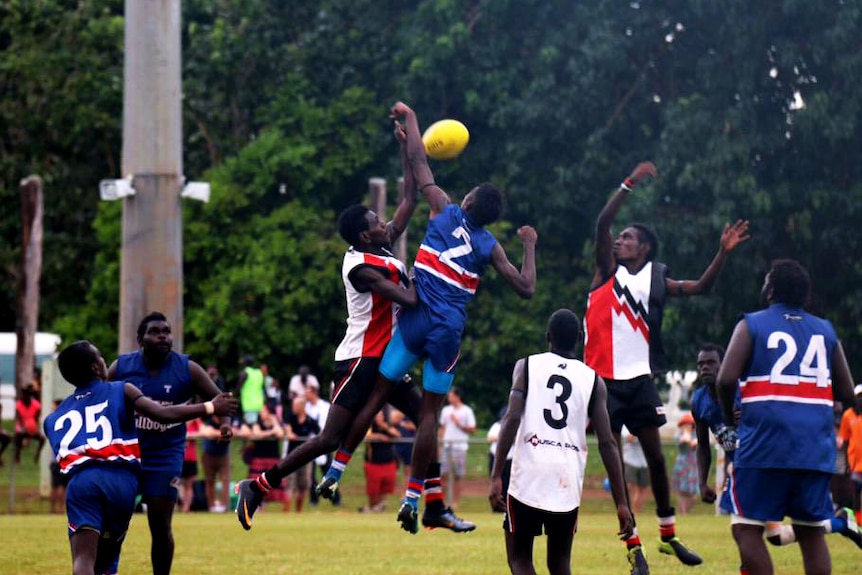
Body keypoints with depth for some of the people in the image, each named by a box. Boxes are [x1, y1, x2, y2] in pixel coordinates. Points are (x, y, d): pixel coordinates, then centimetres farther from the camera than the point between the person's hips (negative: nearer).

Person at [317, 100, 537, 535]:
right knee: (430, 412, 4)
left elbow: (418, 162, 6)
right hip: (449, 332, 0)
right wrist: (530, 247, 19)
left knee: (377, 395, 8)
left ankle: (336, 470, 10)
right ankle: (413, 496, -2)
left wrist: (410, 119, 18)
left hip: (416, 319, 0)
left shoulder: (445, 212, 0)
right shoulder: (489, 247, 2)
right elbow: (526, 288, 6)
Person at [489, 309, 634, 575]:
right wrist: (621, 503, 3)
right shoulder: (593, 380, 9)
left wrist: (496, 476, -11)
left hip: (529, 478, -2)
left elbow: (512, 419, -8)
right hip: (568, 483, 2)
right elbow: (607, 444, 3)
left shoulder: (527, 366, 6)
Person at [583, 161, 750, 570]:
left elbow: (700, 287, 3)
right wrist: (631, 183, -20)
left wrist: (723, 253, -10)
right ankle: (633, 545, 0)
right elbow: (602, 223, -11)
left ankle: (668, 536, 19)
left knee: (655, 456, 7)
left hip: (639, 379, 3)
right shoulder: (609, 271, 1)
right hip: (604, 378, -2)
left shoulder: (656, 281, 8)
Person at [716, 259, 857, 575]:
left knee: (747, 528, 0)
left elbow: (726, 379, -9)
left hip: (766, 442, -4)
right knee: (811, 532, 11)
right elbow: (846, 392, 15)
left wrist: (728, 415, 10)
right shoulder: (826, 330, 15)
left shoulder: (751, 325, 3)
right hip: (816, 446, 4)